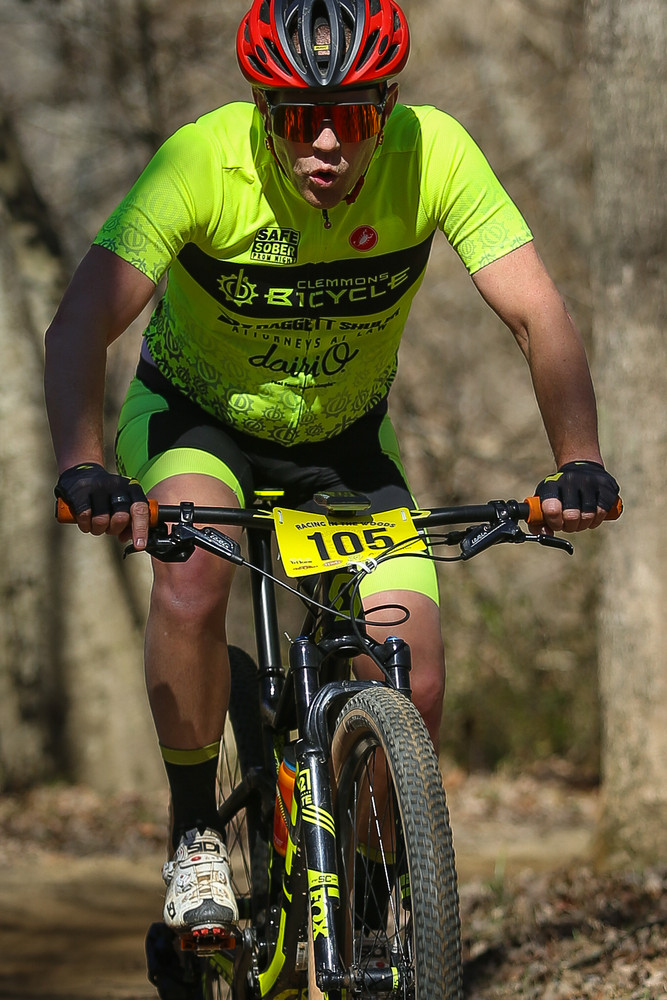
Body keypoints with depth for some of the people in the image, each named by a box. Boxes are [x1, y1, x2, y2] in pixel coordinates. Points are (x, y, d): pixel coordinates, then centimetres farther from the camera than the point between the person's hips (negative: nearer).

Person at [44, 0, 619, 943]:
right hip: (195, 419, -2)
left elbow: (539, 317, -29)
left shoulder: (434, 153, -27)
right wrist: (83, 468, -55)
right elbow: (81, 324, -38)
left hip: (345, 440, 2)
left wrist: (579, 462, -45)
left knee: (413, 687, -13)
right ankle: (195, 835, -13)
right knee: (191, 580, -34)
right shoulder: (203, 160, -32)